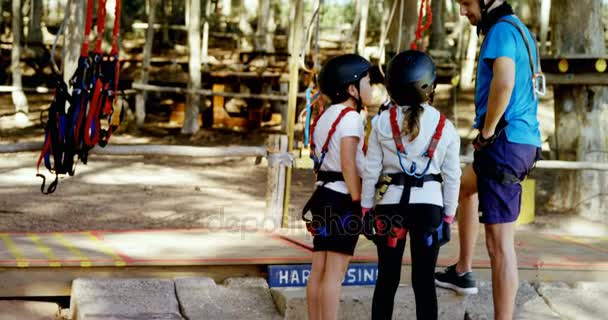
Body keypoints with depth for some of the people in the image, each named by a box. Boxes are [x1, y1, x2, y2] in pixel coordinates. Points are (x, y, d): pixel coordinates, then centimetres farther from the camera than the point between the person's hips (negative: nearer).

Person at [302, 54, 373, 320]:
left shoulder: (324, 116, 17)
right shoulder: (350, 117, -11)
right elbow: (348, 163, -18)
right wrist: (359, 201, -17)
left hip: (324, 193, 9)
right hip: (342, 197, -9)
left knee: (319, 269, 9)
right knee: (335, 271, -7)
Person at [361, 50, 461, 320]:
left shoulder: (383, 122, -1)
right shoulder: (445, 127, -1)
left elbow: (371, 170, 1)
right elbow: (452, 176, 2)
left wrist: (366, 208, 8)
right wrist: (448, 216, 10)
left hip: (391, 204, 1)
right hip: (429, 205, 0)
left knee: (387, 279, 8)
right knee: (424, 280, 4)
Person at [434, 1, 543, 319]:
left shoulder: (502, 29, -13)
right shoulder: (520, 30, 17)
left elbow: (503, 82, -29)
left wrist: (487, 131, -17)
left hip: (505, 141, -11)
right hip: (525, 140, 11)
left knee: (499, 242, -10)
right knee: (467, 185, 35)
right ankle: (462, 272, 42)